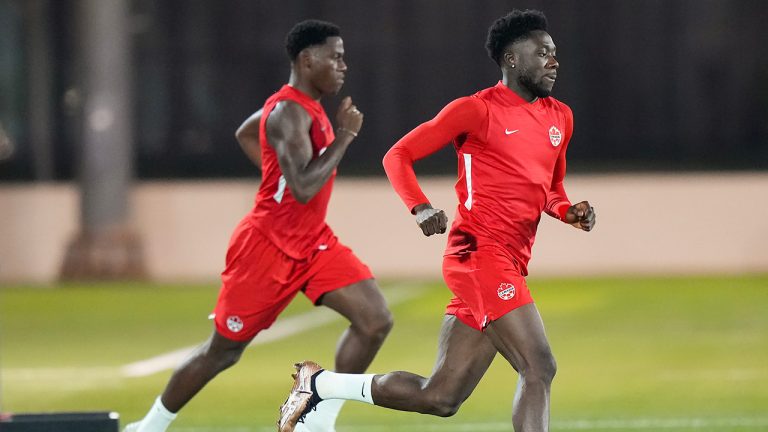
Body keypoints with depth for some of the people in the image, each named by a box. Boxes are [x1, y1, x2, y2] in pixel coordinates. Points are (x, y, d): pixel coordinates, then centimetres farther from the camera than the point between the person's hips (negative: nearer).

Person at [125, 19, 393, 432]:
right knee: (223, 350, 5)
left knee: (376, 320, -10)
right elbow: (304, 189, -34)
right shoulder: (290, 113, -22)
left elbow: (245, 133, 26)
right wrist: (343, 136, -26)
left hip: (311, 242, 8)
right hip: (268, 246, -8)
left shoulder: (305, 105, 7)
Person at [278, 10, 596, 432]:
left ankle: (316, 383, 21)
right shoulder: (478, 110, -4)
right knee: (539, 367, -19)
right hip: (479, 254, -8)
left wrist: (568, 211, 7)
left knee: (439, 397, 7)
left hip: (509, 264, 8)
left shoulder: (560, 117, 17)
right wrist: (421, 208, -18)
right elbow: (398, 155, 0)